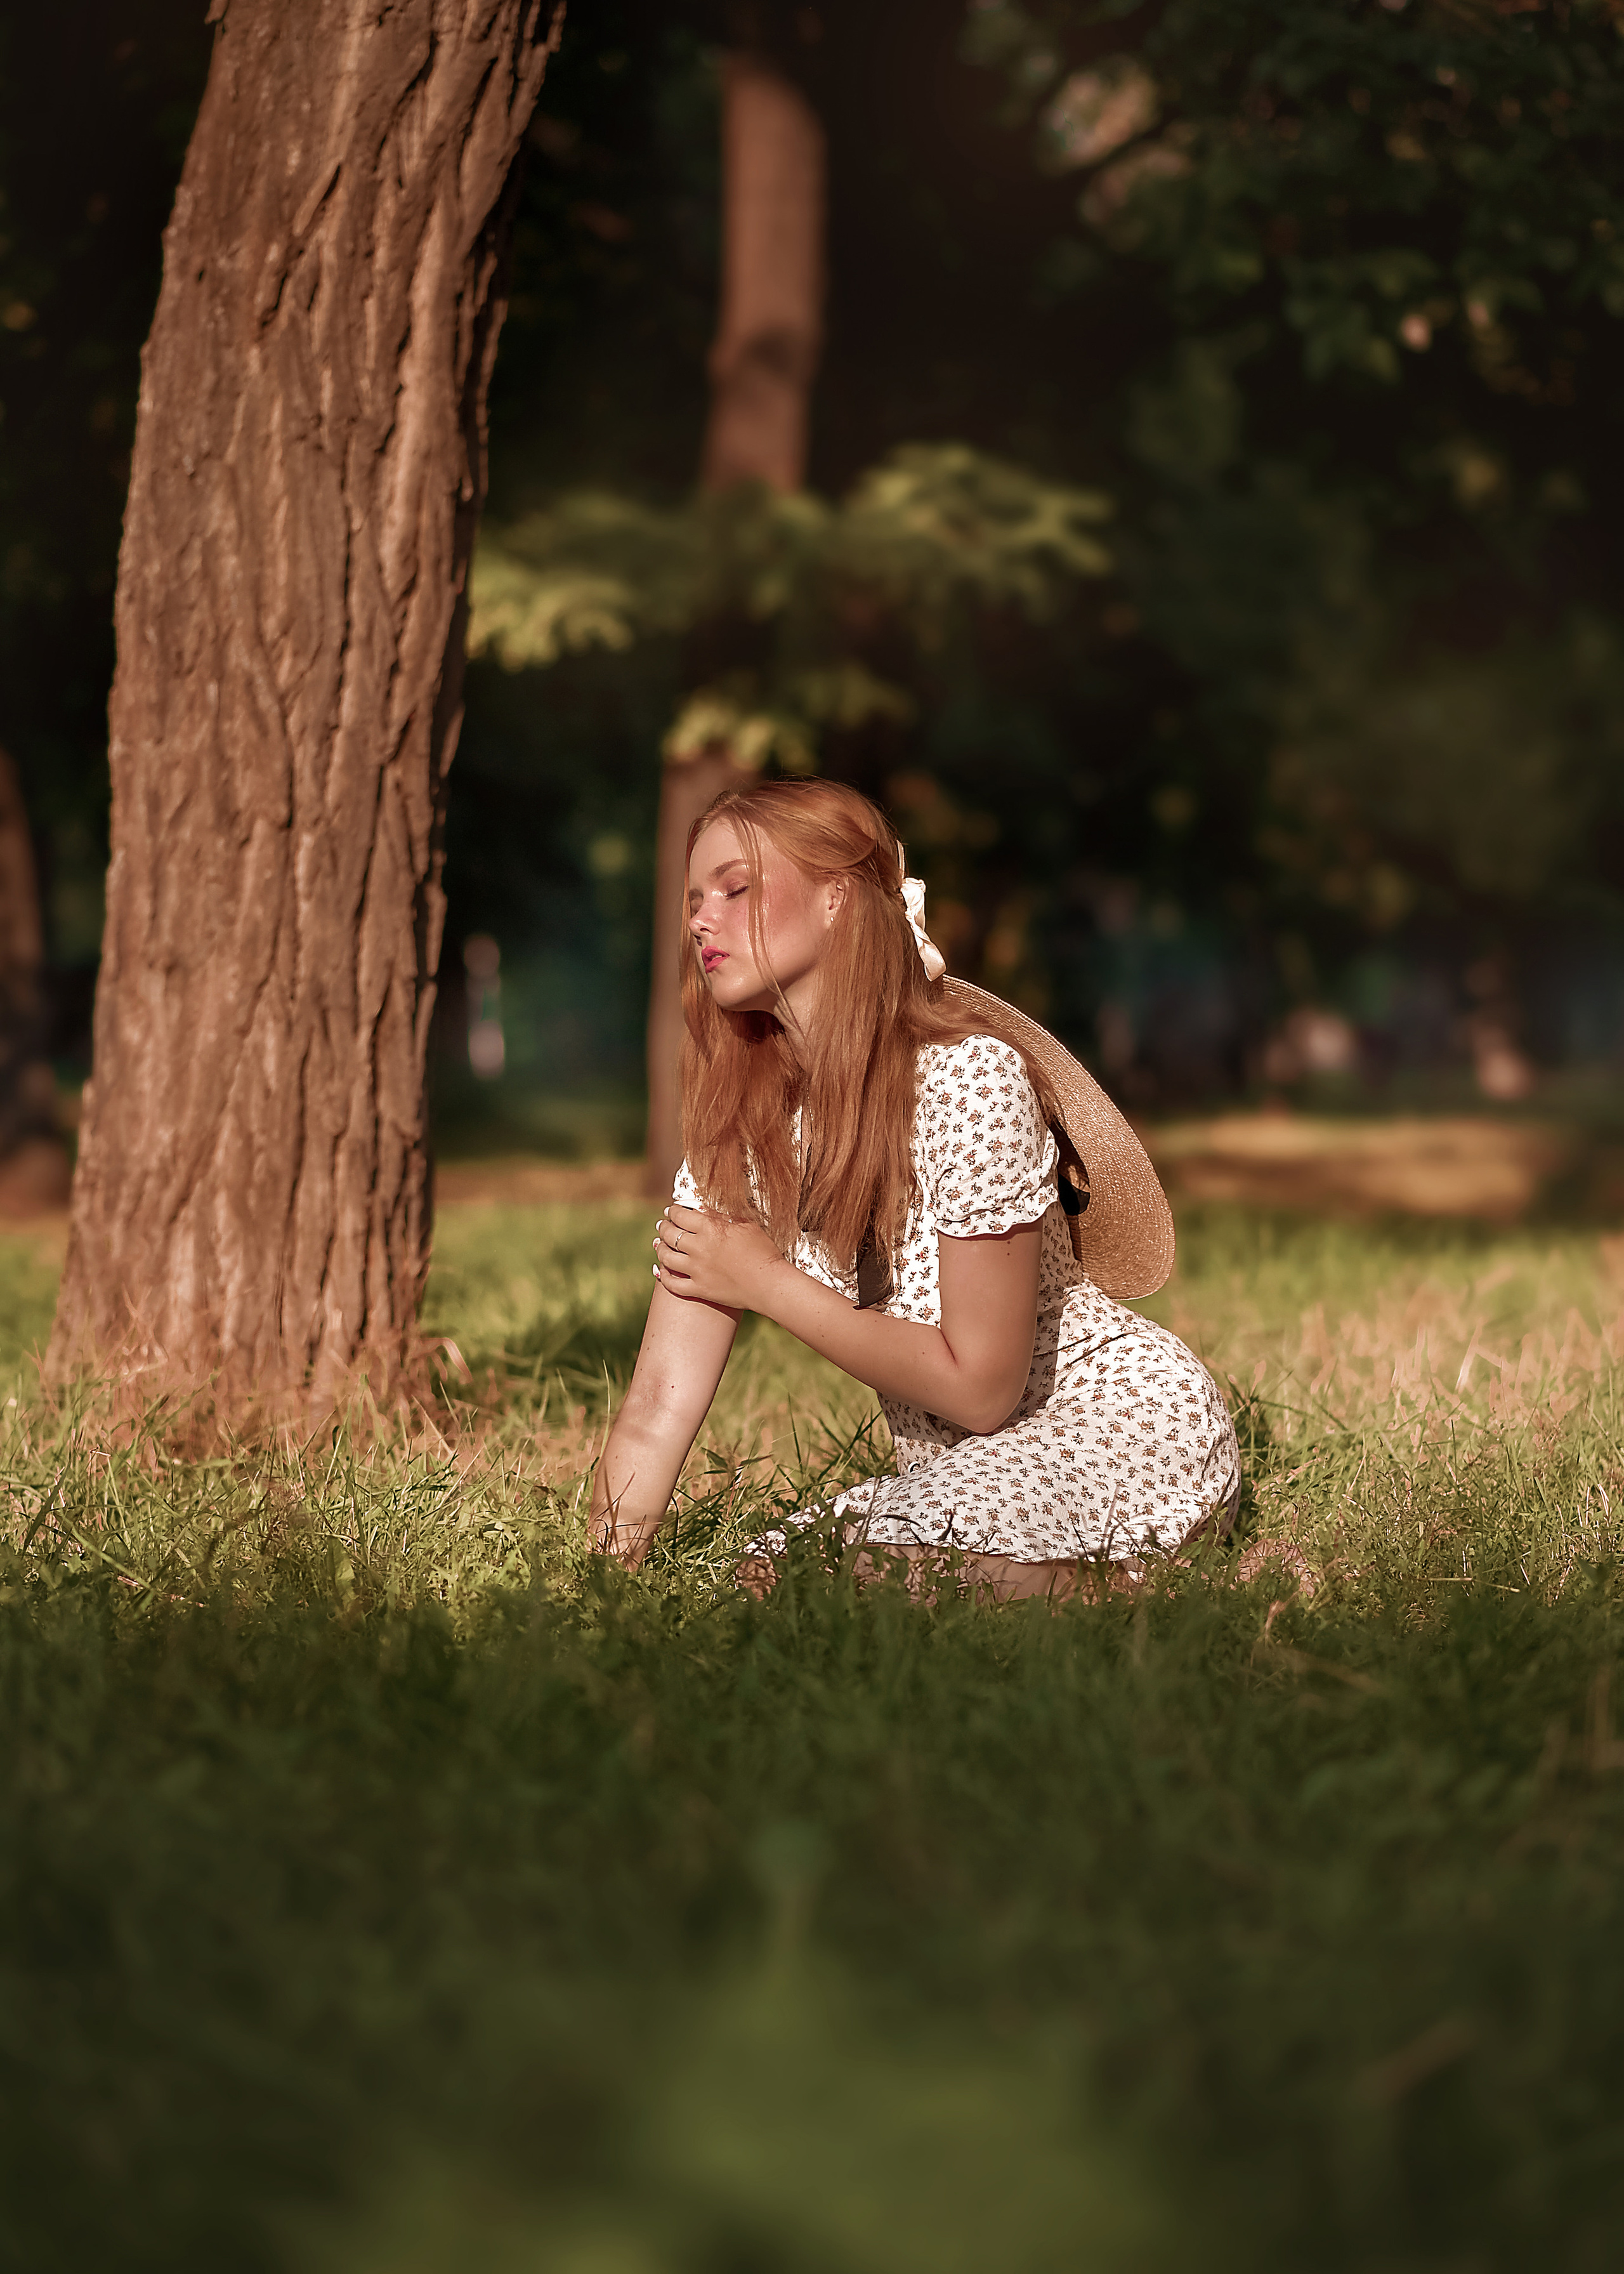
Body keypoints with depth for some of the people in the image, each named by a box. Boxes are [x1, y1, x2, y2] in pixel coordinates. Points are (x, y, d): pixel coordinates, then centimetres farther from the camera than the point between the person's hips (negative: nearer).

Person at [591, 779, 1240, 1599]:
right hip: (964, 1469, 7)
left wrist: (770, 1284, -15)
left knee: (877, 1564, -30)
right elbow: (662, 1401, -5)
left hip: (1129, 1430, -7)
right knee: (763, 1574, -16)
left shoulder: (969, 1079, -23)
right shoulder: (738, 1124, -2)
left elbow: (979, 1387, -20)